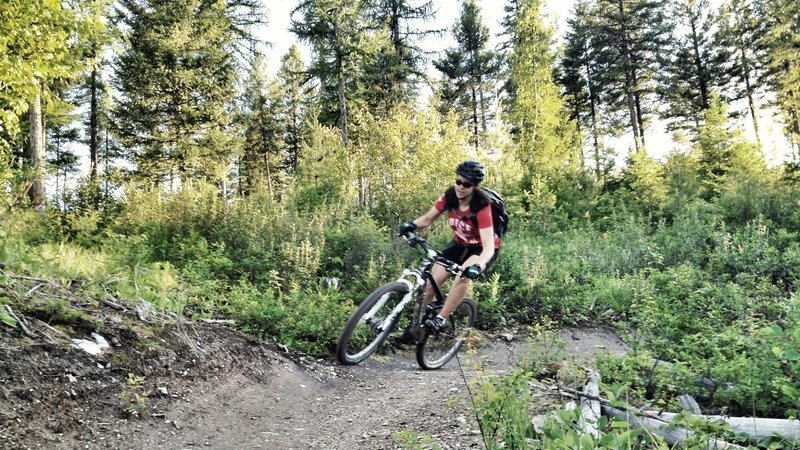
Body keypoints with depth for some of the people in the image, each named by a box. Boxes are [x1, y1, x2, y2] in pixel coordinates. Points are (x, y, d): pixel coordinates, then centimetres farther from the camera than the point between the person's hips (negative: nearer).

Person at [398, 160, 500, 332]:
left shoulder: (481, 207, -32)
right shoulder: (449, 196, -18)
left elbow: (489, 247, -37)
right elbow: (427, 218, -12)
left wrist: (476, 266, -55)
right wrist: (411, 225, -34)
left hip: (482, 248, -4)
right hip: (460, 243, 5)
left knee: (464, 276, -33)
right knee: (431, 280, -10)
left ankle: (440, 320, -20)